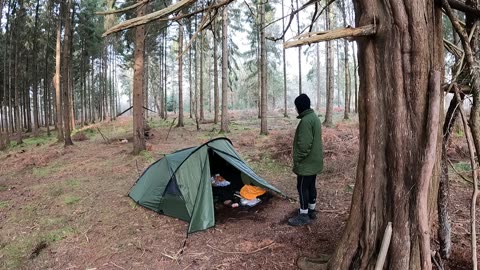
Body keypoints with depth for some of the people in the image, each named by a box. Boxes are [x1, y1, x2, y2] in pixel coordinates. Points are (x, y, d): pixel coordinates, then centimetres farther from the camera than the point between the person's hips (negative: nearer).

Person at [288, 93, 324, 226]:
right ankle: (311, 211, 29)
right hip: (314, 161, 10)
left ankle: (304, 215, 9)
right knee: (311, 185, 17)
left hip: (306, 162, -10)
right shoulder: (314, 117, 10)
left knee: (302, 187, 0)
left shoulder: (306, 120, -22)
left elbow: (304, 144, -25)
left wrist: (297, 159, -14)